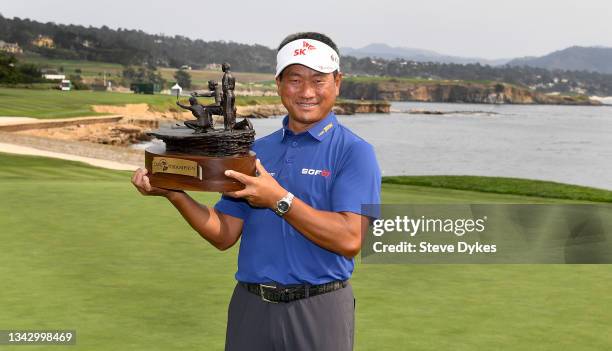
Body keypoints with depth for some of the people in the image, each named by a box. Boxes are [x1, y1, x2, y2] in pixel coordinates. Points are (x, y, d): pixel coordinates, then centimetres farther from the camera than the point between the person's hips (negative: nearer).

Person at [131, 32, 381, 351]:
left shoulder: (354, 152, -6)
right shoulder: (256, 151, 10)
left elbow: (350, 240, -18)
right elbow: (225, 235, 7)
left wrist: (279, 199, -20)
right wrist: (173, 193, -6)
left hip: (318, 311, -4)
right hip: (251, 308, 4)